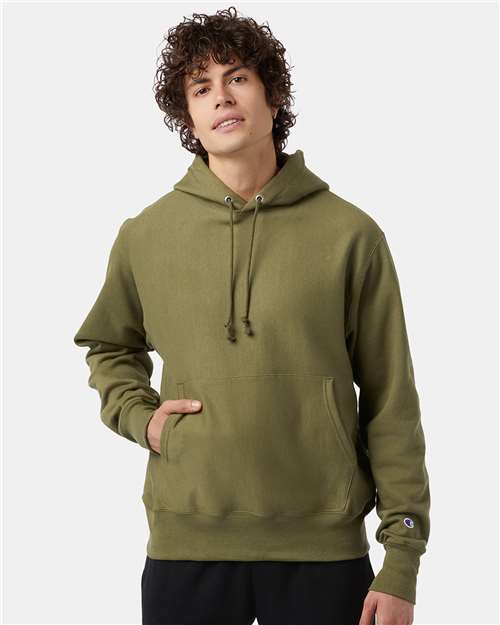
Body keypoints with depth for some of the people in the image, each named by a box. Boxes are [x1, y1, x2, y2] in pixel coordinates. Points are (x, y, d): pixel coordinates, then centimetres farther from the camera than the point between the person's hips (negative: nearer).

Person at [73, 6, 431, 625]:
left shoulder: (349, 233, -2)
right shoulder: (145, 234, 4)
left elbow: (391, 405, -1)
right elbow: (110, 348, 22)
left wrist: (403, 556, -4)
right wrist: (138, 416, 2)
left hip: (325, 548, -1)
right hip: (185, 542, 2)